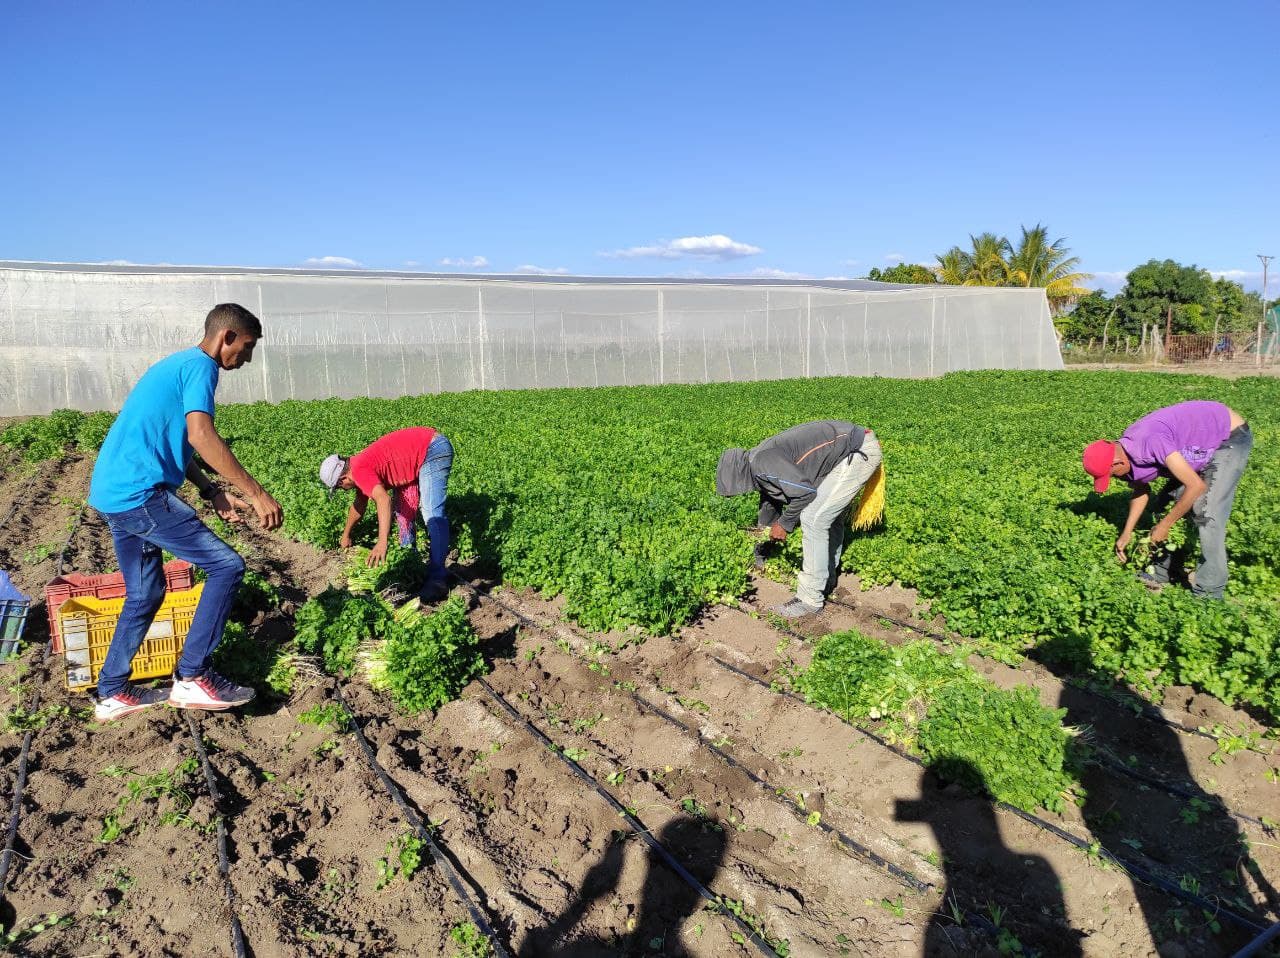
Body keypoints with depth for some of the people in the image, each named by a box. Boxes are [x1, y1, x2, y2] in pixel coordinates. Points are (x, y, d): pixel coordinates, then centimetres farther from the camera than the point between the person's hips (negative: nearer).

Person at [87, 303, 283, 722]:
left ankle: (112, 694, 28)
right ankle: (192, 679, -3)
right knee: (227, 566, -8)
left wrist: (211, 492, 15)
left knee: (144, 594, 19)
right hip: (140, 494, -10)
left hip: (112, 493, 10)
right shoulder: (200, 366, -9)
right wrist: (256, 494, -23)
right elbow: (201, 436, -24)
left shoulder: (177, 364, 21)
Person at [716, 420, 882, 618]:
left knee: (814, 518, -9)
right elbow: (770, 499, 29)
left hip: (859, 452, -10)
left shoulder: (762, 462, -17)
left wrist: (785, 524, -3)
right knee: (831, 515, 22)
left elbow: (804, 492, -20)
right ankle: (828, 579, 36)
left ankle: (811, 599, -1)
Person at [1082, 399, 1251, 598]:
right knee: (1167, 504, 6)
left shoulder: (1150, 442, -38)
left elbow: (1196, 486, -34)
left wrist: (1164, 525, -22)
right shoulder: (1126, 451, -8)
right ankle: (1160, 574, 15)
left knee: (1206, 515, -17)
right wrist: (1127, 533, 7)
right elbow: (1141, 490, 10)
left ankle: (1208, 594, -10)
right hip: (1205, 441, 9)